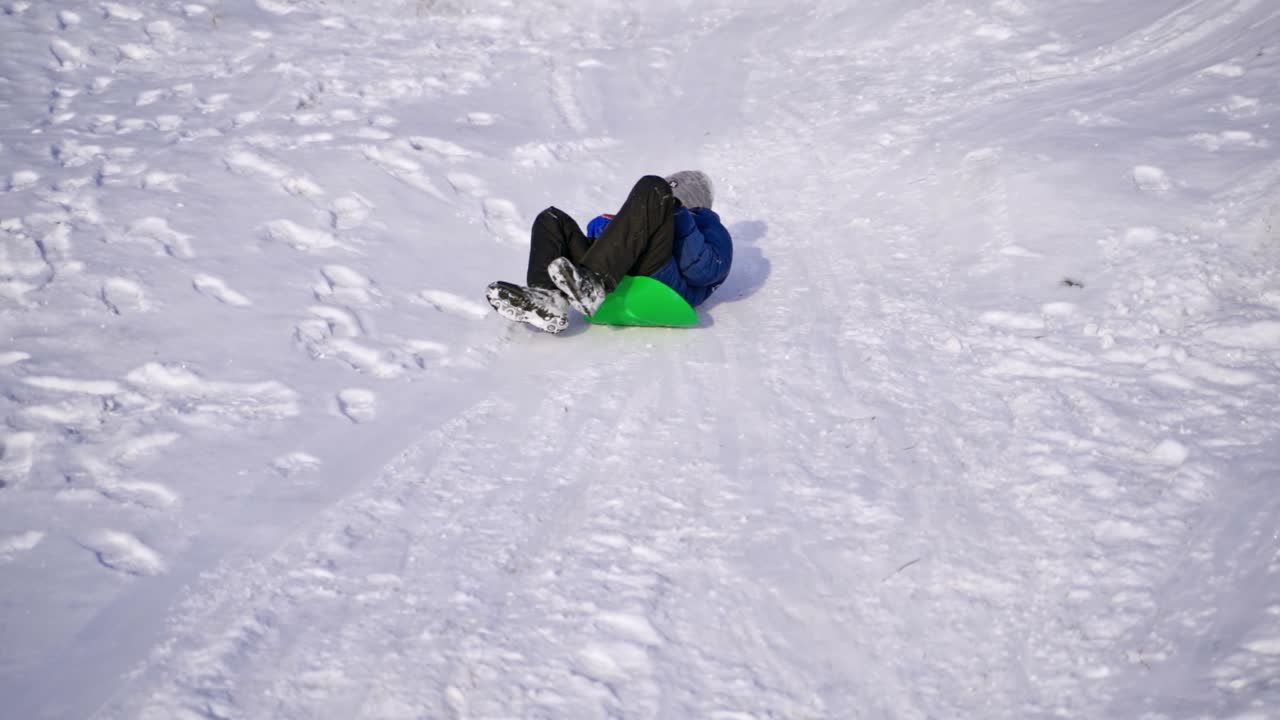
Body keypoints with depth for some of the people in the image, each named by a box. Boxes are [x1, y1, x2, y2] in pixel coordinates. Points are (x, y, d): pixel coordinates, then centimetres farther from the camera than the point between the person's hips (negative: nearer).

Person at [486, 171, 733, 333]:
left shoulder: (711, 230, 28)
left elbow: (703, 271, 3)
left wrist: (681, 220, -5)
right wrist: (604, 229, 10)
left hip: (657, 290, -6)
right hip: (617, 282, 6)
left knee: (652, 188, -20)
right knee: (551, 219, 2)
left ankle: (593, 287, -38)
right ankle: (547, 300, -28)